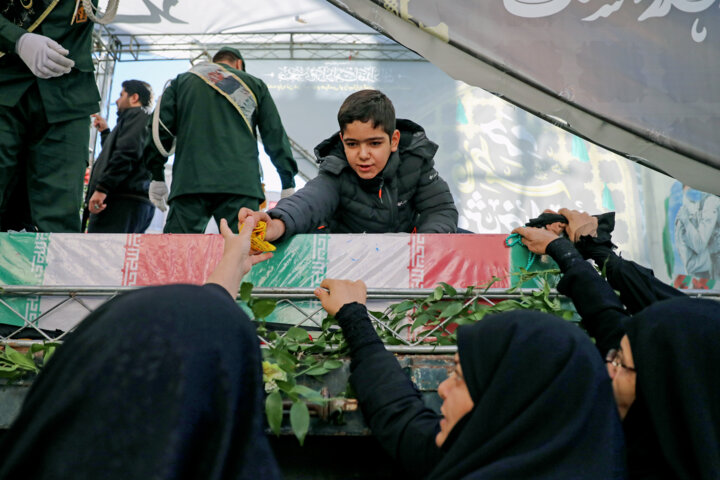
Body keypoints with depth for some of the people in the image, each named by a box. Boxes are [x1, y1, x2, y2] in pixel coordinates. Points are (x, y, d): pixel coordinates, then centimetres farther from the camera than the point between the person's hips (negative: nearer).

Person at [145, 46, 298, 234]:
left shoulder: (182, 81, 24)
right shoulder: (254, 84, 22)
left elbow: (161, 127, 13)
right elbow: (275, 136, 17)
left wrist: (157, 176, 16)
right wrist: (288, 183, 20)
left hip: (189, 182, 1)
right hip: (240, 182, 0)